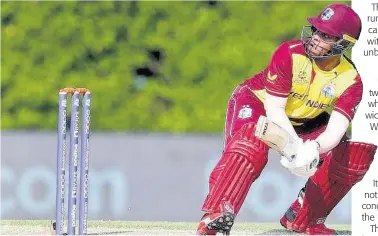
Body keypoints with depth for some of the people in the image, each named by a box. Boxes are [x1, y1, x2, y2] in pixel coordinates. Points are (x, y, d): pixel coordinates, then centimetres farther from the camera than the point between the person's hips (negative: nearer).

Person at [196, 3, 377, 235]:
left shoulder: (351, 81, -19)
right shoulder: (290, 53, -28)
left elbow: (336, 127, -30)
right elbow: (274, 108, -28)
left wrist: (315, 146, -53)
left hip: (303, 123, 4)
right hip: (256, 102, -4)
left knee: (355, 155, -13)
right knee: (250, 148, -36)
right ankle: (214, 217, -42)